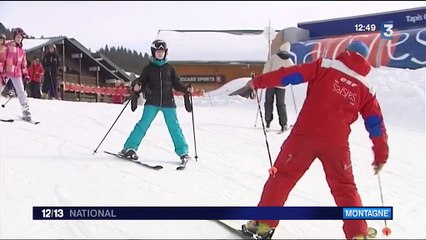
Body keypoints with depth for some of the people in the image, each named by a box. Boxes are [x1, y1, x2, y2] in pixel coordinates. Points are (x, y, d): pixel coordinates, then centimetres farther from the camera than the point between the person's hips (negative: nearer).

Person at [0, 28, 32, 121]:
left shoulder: (22, 50, 11)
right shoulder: (8, 46, -4)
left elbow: (23, 64, 16)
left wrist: (25, 75, 9)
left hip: (17, 74, 4)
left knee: (22, 92, 0)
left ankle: (26, 112, 3)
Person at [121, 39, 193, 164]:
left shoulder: (170, 68, 10)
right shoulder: (148, 68, 8)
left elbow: (176, 84, 12)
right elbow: (142, 83, 5)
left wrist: (186, 88, -4)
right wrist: (137, 86, -16)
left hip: (168, 102, 1)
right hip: (152, 102, -1)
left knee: (174, 127, 0)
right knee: (143, 124, -8)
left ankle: (183, 152, 9)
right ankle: (129, 148, -3)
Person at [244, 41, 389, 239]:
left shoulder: (325, 66, 6)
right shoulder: (366, 89, 13)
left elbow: (291, 74, -2)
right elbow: (376, 124, 14)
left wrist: (259, 82, 5)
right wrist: (381, 155, 24)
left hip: (305, 134, -2)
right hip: (336, 143, 2)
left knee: (282, 177, 11)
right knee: (345, 188, 18)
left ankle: (263, 223, 12)